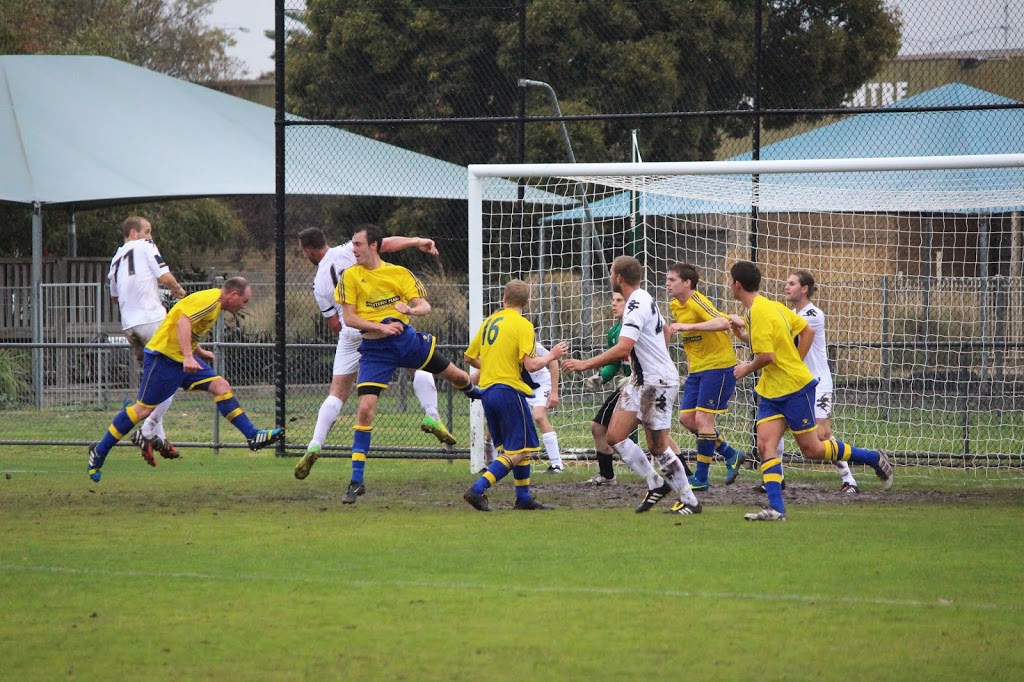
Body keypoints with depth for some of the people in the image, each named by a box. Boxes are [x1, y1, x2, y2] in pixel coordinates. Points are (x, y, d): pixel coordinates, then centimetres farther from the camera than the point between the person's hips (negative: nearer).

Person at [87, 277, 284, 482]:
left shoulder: (215, 304, 16)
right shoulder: (209, 300, -16)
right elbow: (183, 322, -29)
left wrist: (199, 352, 19)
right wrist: (188, 357, -37)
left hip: (182, 359, 10)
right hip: (163, 356, -10)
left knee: (221, 386, -3)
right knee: (143, 409, -7)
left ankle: (253, 436, -5)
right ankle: (99, 452, 3)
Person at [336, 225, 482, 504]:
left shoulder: (399, 273, 0)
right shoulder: (350, 276, -4)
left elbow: (425, 306, -2)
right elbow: (348, 318, -8)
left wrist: (410, 309, -26)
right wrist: (380, 326, -20)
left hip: (406, 338, 2)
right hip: (374, 349, -2)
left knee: (455, 376, 13)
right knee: (365, 408, -13)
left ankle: (477, 394, 53)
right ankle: (356, 481, -9)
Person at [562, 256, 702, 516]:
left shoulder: (637, 306, -21)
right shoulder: (645, 299, 10)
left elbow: (623, 348, -31)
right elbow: (664, 329, 26)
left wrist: (585, 365, -27)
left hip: (657, 382, -10)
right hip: (641, 380, 10)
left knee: (657, 445, -5)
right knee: (615, 435, 5)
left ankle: (690, 501, 6)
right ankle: (656, 484, 13)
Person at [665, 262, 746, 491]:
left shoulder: (697, 302, -19)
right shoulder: (675, 306, 8)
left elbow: (724, 323, -37)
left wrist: (687, 326, -42)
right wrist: (690, 363, 17)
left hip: (718, 366, -9)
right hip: (697, 368, 9)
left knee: (702, 420, -10)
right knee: (686, 418, 5)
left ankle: (701, 478, -2)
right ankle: (731, 455, 20)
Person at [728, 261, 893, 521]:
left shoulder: (759, 313, -20)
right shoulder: (772, 306, 9)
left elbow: (766, 356, -26)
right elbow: (807, 331, 14)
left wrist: (747, 369, -7)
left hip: (795, 387, -9)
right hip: (771, 392, 9)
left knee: (812, 449, 1)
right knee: (765, 444, -5)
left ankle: (875, 459, 16)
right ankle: (775, 508, -12)